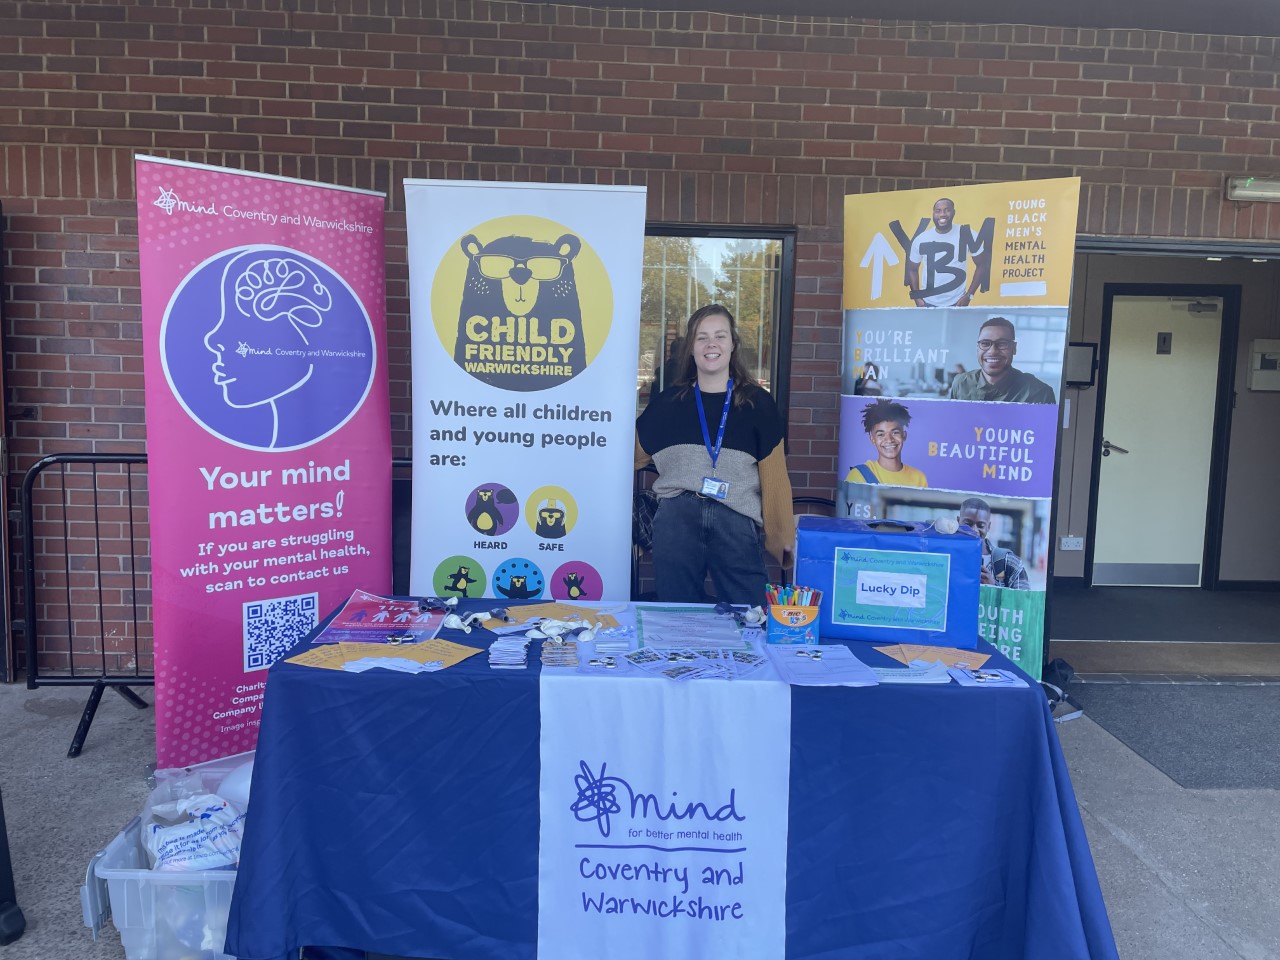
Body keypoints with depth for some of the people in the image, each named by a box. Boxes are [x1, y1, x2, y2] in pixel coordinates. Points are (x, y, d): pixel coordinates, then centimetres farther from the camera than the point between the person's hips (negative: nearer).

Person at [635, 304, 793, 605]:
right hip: (676, 521, 1)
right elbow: (633, 453, 20)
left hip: (736, 522, -1)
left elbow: (774, 476, 5)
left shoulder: (757, 402, 7)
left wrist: (781, 536, 0)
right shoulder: (669, 401, 12)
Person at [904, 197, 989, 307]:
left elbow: (981, 265, 2)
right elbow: (912, 269, 8)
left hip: (956, 303, -1)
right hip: (928, 303, 1)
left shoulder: (966, 235, -7)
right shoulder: (921, 239, -4)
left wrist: (969, 295, -5)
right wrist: (917, 298, -2)